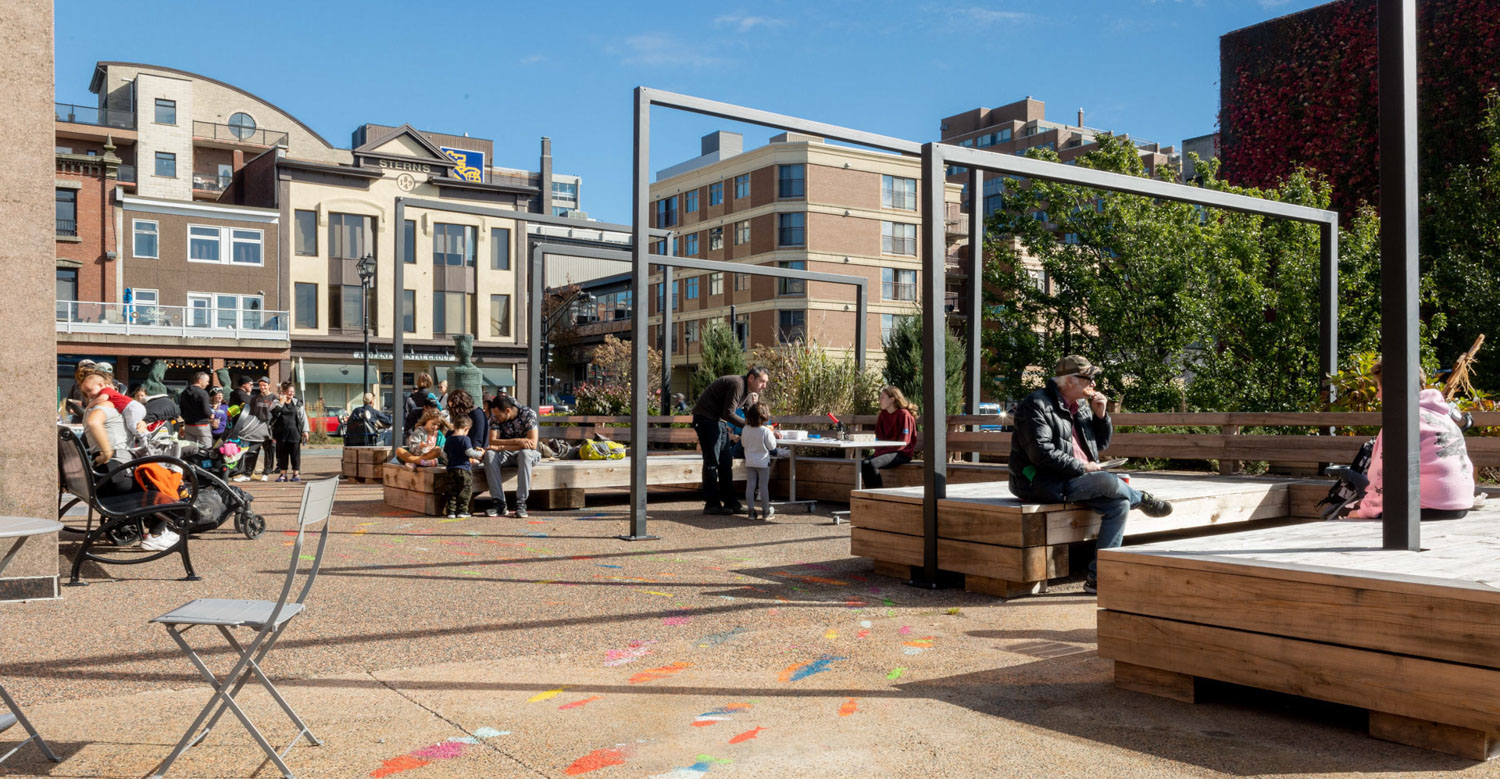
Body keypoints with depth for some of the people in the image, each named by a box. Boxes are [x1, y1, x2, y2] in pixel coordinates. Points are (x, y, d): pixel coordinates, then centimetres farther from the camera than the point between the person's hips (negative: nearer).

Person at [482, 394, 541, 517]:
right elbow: (492, 441, -17)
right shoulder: (495, 417, -7)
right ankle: (499, 502, -28)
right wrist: (517, 441, -31)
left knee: (525, 453, -38)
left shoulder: (528, 414, -19)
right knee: (489, 454, -28)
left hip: (526, 454, -3)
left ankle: (521, 502, -35)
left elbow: (532, 444, -28)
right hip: (506, 455, 3)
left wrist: (501, 447, -28)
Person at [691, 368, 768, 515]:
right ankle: (711, 504, -3)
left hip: (719, 421, 10)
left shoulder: (748, 392, 11)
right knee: (712, 462, -8)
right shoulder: (737, 384, -21)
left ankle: (730, 503, 12)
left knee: (726, 463, 8)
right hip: (706, 418, -10)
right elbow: (728, 413, -24)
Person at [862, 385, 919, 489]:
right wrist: (878, 451, -6)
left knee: (871, 464, -29)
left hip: (902, 453, -7)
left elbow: (904, 441, -13)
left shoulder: (904, 414, -8)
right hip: (883, 451, 7)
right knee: (863, 463, -20)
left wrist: (883, 451, -17)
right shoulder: (882, 415, 16)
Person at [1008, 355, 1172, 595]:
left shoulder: (1080, 406, 16)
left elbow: (1101, 444, 23)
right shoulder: (1037, 405, -11)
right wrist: (1082, 467, -16)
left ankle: (1097, 577, -11)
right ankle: (1143, 499, 7)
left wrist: (1101, 415, 5)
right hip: (1042, 483, -9)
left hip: (1075, 479, 9)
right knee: (1108, 480, -28)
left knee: (1119, 504, -13)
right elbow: (1042, 453, -21)